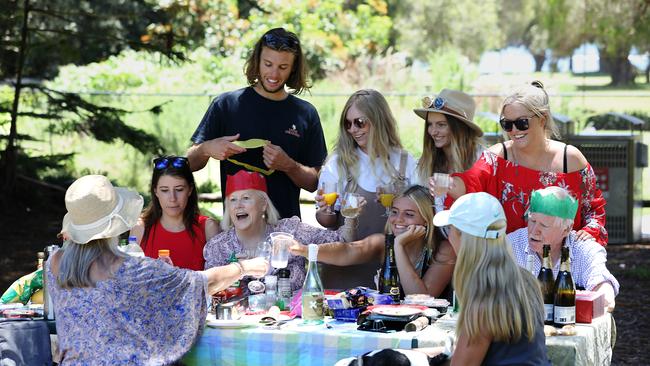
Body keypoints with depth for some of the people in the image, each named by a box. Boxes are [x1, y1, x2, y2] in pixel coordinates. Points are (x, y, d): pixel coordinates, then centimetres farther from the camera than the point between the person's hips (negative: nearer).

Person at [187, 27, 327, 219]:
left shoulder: (306, 114, 8)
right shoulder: (227, 104, 4)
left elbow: (314, 183, 9)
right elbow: (190, 164, 6)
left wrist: (288, 166, -9)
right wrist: (207, 149, -14)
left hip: (286, 224, 1)